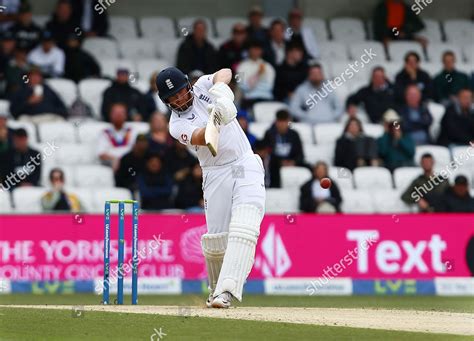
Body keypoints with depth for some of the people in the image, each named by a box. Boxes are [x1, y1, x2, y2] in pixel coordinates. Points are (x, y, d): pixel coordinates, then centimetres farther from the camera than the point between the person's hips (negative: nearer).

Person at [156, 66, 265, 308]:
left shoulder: (203, 87, 8)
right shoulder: (177, 125, -3)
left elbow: (225, 73, -7)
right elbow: (199, 138, -22)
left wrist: (220, 86, -28)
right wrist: (216, 121, -42)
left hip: (246, 166, 0)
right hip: (216, 175, 0)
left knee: (243, 230, -18)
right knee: (216, 238, -4)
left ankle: (227, 290, -29)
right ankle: (216, 289, 19)